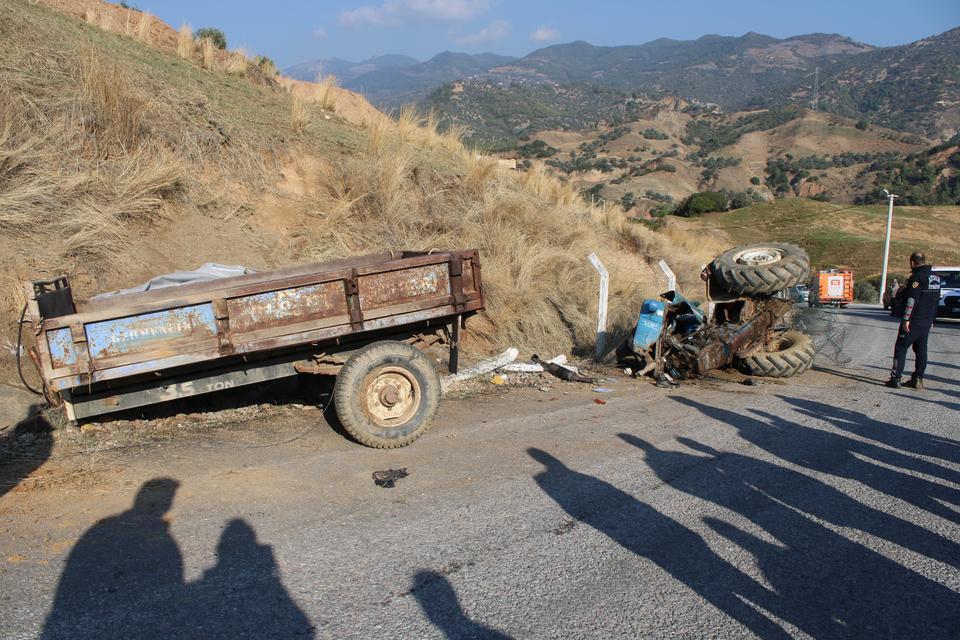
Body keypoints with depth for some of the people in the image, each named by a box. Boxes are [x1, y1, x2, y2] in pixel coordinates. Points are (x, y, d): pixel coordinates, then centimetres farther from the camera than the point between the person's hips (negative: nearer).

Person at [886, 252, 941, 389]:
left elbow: (912, 299, -21)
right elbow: (936, 300, 19)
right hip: (927, 321, 8)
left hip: (914, 321, -8)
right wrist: (932, 319, 24)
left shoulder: (917, 277, -15)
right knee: (921, 349, 12)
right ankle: (918, 379, 14)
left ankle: (896, 379, -4)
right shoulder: (935, 277, 13)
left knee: (901, 348, -3)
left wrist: (906, 319, -20)